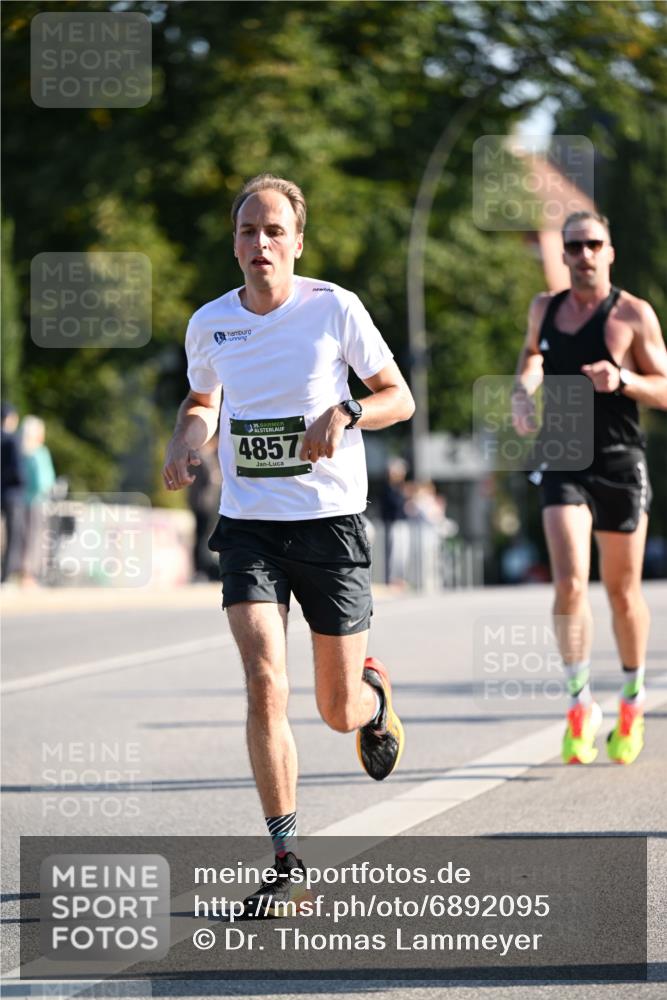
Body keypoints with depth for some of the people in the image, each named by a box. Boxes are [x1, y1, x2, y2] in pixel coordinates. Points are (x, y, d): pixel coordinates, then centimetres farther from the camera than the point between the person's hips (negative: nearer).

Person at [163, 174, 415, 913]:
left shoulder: (335, 308, -6)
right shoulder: (210, 323, 2)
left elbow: (399, 397, 1)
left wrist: (345, 414, -19)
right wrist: (184, 443, -2)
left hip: (330, 520, -1)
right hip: (248, 525, 1)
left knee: (339, 709, 6)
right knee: (264, 683, -18)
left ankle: (374, 697, 46)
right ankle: (285, 863, -11)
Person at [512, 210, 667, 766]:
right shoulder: (545, 308, 9)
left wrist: (622, 380, -21)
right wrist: (524, 387, 12)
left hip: (620, 466, -2)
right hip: (563, 464, 2)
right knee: (569, 581, -16)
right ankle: (581, 705, -10)